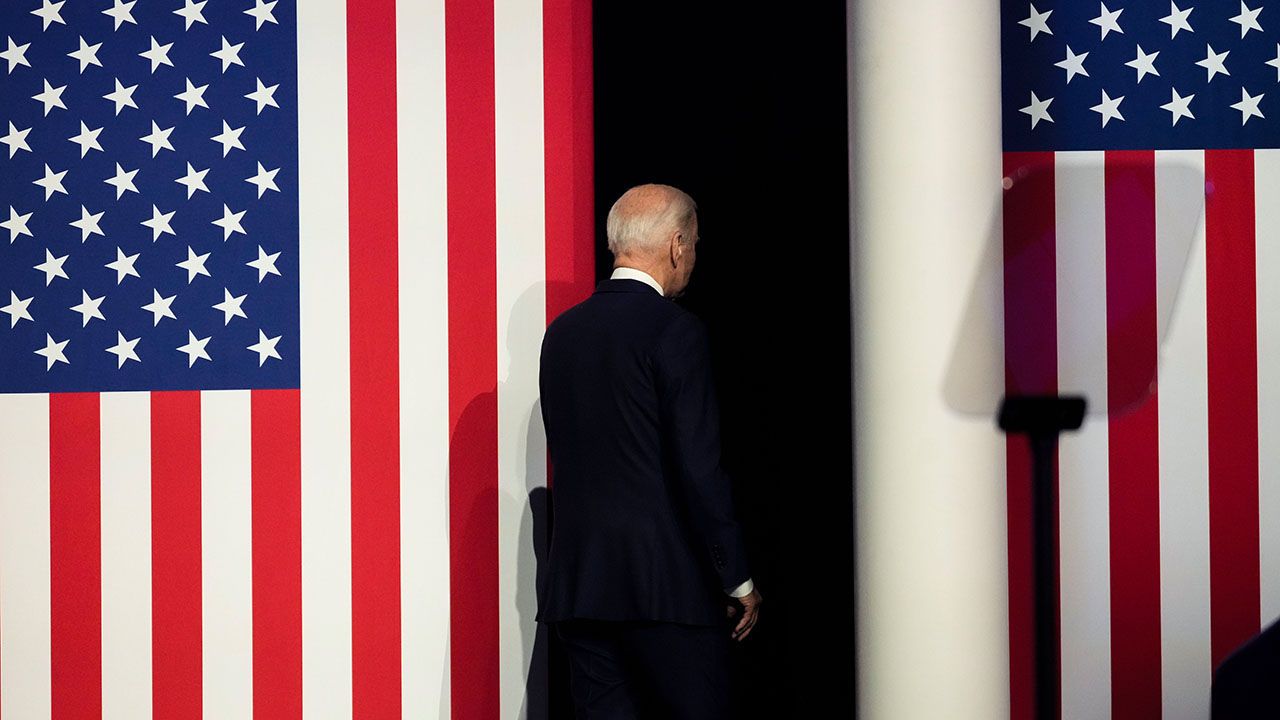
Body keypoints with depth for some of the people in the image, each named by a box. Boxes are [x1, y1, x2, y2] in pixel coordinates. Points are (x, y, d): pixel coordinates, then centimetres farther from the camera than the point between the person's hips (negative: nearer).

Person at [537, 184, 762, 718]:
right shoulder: (675, 332, -10)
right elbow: (699, 468, -13)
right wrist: (738, 580, -6)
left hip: (577, 582, 6)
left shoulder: (562, 332, 11)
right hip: (667, 583, -6)